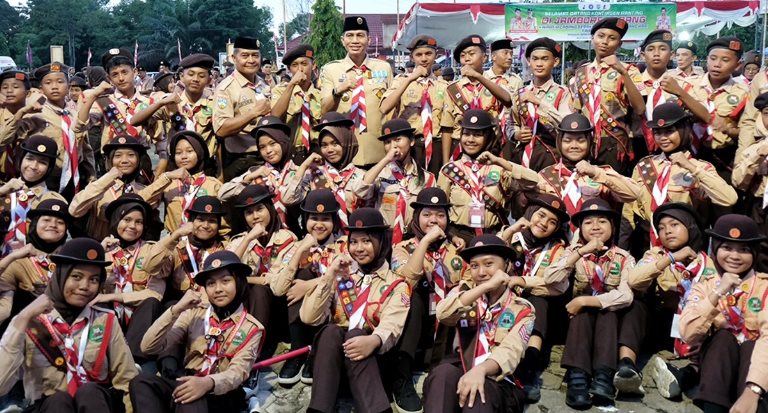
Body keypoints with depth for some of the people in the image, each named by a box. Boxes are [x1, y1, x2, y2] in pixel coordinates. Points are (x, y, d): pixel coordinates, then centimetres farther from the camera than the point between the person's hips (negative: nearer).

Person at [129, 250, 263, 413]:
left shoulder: (251, 328, 3)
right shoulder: (195, 313, 8)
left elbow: (237, 373, -14)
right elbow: (148, 347, 0)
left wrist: (208, 383, -35)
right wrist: (176, 310, -13)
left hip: (223, 396, -4)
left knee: (191, 399, -37)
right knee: (141, 382, -26)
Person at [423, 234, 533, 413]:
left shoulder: (522, 309, 5)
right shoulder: (465, 290, 11)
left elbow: (510, 352, -14)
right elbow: (443, 314, -13)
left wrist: (480, 370, -36)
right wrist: (486, 286, -19)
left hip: (498, 381, -2)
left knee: (478, 392, -36)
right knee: (443, 373, -33)